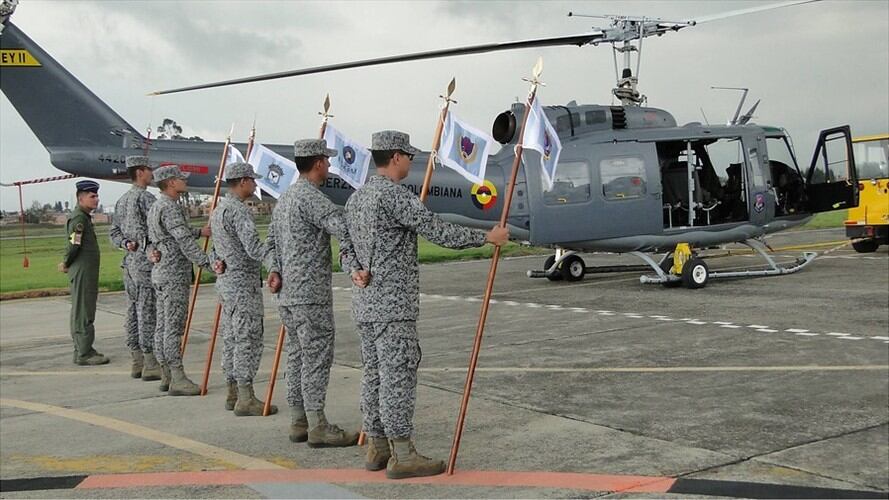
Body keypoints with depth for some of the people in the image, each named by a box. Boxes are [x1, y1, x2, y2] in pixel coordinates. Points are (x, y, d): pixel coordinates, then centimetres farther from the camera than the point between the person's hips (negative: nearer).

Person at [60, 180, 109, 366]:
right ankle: (83, 354, -5)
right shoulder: (78, 218, -15)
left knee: (81, 312, 15)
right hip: (82, 272, -10)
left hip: (88, 272, 10)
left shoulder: (84, 217, 18)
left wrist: (66, 264, 12)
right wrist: (66, 264, -8)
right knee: (83, 313, -7)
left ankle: (82, 349, 23)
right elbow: (74, 245, -22)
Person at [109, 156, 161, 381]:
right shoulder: (145, 197, -12)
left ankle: (138, 362, 15)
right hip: (146, 260, -9)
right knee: (147, 313, -7)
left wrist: (126, 243, 1)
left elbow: (114, 232, 16)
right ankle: (150, 365, -5)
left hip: (130, 261, 9)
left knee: (133, 312, 10)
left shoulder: (122, 200, 16)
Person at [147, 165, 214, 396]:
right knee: (173, 327, -9)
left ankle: (166, 376, 16)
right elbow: (185, 242, -23)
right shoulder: (170, 207, -16)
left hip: (161, 273, 11)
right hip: (174, 276, -11)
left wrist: (199, 232, 31)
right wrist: (208, 264, -24)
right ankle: (177, 379, -7)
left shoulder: (157, 206, 17)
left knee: (163, 325, 11)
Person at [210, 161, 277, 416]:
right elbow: (253, 247, -27)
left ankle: (233, 393, 17)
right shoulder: (239, 210, -16)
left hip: (226, 280, 10)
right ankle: (246, 399, -7)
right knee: (248, 339, -8)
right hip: (243, 282, -10)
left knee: (232, 338, 12)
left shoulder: (218, 209, 16)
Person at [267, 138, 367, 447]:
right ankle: (317, 427, -4)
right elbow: (341, 228, -30)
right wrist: (353, 267, -37)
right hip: (311, 294, -10)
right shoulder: (311, 198, -15)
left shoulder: (284, 198, 17)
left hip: (288, 294, 10)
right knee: (317, 357, -6)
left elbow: (272, 241, 25)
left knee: (297, 355, 12)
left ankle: (298, 422, 17)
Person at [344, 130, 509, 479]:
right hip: (393, 304, -9)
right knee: (398, 375, -6)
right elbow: (437, 231, -17)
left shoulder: (356, 198, 15)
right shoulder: (394, 195, -14)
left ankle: (377, 448, 16)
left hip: (365, 303, 9)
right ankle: (402, 455, -4)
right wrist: (487, 237, -9)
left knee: (374, 373, 11)